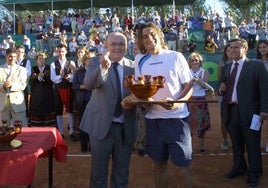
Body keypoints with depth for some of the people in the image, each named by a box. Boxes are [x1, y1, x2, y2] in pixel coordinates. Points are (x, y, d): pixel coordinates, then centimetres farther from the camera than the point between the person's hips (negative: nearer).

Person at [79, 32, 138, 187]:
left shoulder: (133, 66, 3)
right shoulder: (96, 62, -3)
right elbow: (88, 84, -21)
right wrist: (103, 67, -39)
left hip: (126, 127, 2)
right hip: (101, 124, -2)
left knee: (122, 173, 16)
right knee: (98, 171, 11)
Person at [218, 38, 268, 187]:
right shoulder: (225, 68, 13)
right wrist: (221, 90, -4)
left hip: (249, 111, -4)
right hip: (230, 111, 5)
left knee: (252, 144, 7)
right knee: (236, 143, 16)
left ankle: (254, 173, 24)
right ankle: (239, 168, 35)